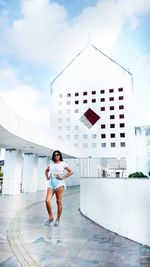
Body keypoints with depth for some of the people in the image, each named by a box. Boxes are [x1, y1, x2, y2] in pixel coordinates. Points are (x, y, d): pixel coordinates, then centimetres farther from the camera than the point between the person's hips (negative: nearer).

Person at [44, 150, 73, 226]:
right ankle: (50, 217, 14)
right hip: (50, 183, 4)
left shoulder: (63, 164, 3)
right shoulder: (51, 163, 17)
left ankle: (57, 220, 15)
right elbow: (46, 170, 33)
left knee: (59, 202, 2)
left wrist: (63, 177, -7)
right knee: (47, 201, -7)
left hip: (59, 183, -4)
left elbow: (71, 171, -3)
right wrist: (47, 177, 17)